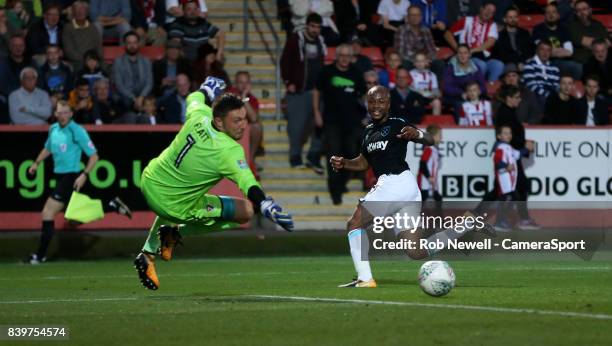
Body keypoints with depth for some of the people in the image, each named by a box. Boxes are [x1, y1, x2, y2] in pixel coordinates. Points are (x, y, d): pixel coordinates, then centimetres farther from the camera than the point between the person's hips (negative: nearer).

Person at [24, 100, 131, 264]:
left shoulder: (77, 131, -13)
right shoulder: (53, 129, 8)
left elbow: (94, 156, -11)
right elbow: (48, 148, 28)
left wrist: (84, 175, -20)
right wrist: (37, 163, 13)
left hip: (71, 176, -8)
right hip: (59, 176, 8)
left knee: (47, 213, -12)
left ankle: (40, 255, -6)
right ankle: (112, 205, 30)